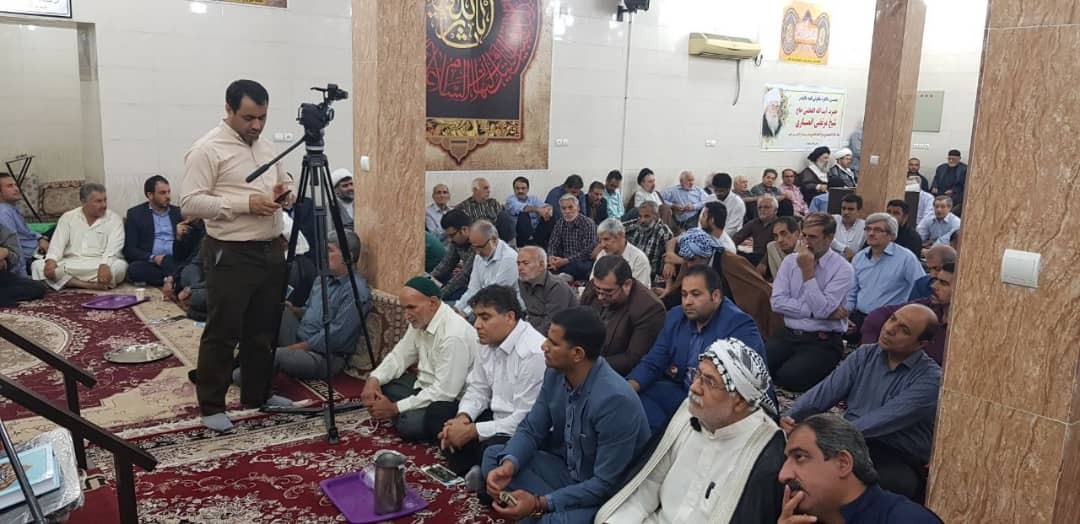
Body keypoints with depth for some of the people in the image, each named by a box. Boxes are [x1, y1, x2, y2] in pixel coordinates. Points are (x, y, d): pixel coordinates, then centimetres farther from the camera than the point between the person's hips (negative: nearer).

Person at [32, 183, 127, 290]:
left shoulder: (114, 219, 3)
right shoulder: (67, 217, 12)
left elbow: (113, 248, -12)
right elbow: (58, 243, 2)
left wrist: (105, 265, -32)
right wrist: (51, 260, -20)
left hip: (99, 264, -3)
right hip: (70, 264, 3)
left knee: (121, 266, -33)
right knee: (37, 265, -20)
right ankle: (89, 285, -28)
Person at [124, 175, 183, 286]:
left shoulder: (178, 212, 18)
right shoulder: (135, 214, 11)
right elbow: (129, 249, 3)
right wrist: (153, 258, -15)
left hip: (176, 262, 2)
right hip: (150, 263, -1)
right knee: (134, 268, -35)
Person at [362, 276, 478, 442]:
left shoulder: (454, 335, -30)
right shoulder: (420, 320, -2)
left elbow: (444, 392, -29)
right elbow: (399, 356, 9)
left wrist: (395, 408, -23)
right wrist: (374, 379, -10)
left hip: (452, 400, -9)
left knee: (409, 424, -30)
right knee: (377, 385, 2)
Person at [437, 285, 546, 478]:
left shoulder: (533, 353, -26)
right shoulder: (488, 342, 1)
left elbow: (526, 419, -26)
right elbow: (477, 390, 11)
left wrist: (471, 431, -20)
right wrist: (463, 418, -10)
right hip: (497, 416, 9)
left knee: (490, 448, -37)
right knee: (437, 410, 5)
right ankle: (472, 473, -7)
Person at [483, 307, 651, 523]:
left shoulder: (615, 400, -31)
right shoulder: (555, 373, -8)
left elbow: (606, 484, -27)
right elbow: (531, 429, 2)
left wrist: (540, 504, -29)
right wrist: (508, 464, -19)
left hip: (607, 495, -8)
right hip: (567, 469, 8)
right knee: (493, 456, -4)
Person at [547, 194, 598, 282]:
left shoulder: (588, 224, -12)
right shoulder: (560, 223, 7)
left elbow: (588, 252, -19)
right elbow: (553, 245, 8)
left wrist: (566, 261, -26)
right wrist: (551, 258, -16)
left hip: (585, 261, -4)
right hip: (564, 261, 4)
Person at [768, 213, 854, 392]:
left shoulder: (842, 269, -7)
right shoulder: (790, 261, 7)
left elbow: (822, 310, -17)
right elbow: (778, 302, -3)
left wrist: (808, 271, -16)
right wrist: (814, 310, -12)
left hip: (823, 342, -3)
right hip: (788, 334, 3)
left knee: (788, 377, -26)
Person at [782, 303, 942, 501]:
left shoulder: (930, 378, -9)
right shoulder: (864, 355, 8)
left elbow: (885, 420, -22)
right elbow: (824, 392, -2)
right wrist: (792, 417, -21)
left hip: (897, 458, -3)